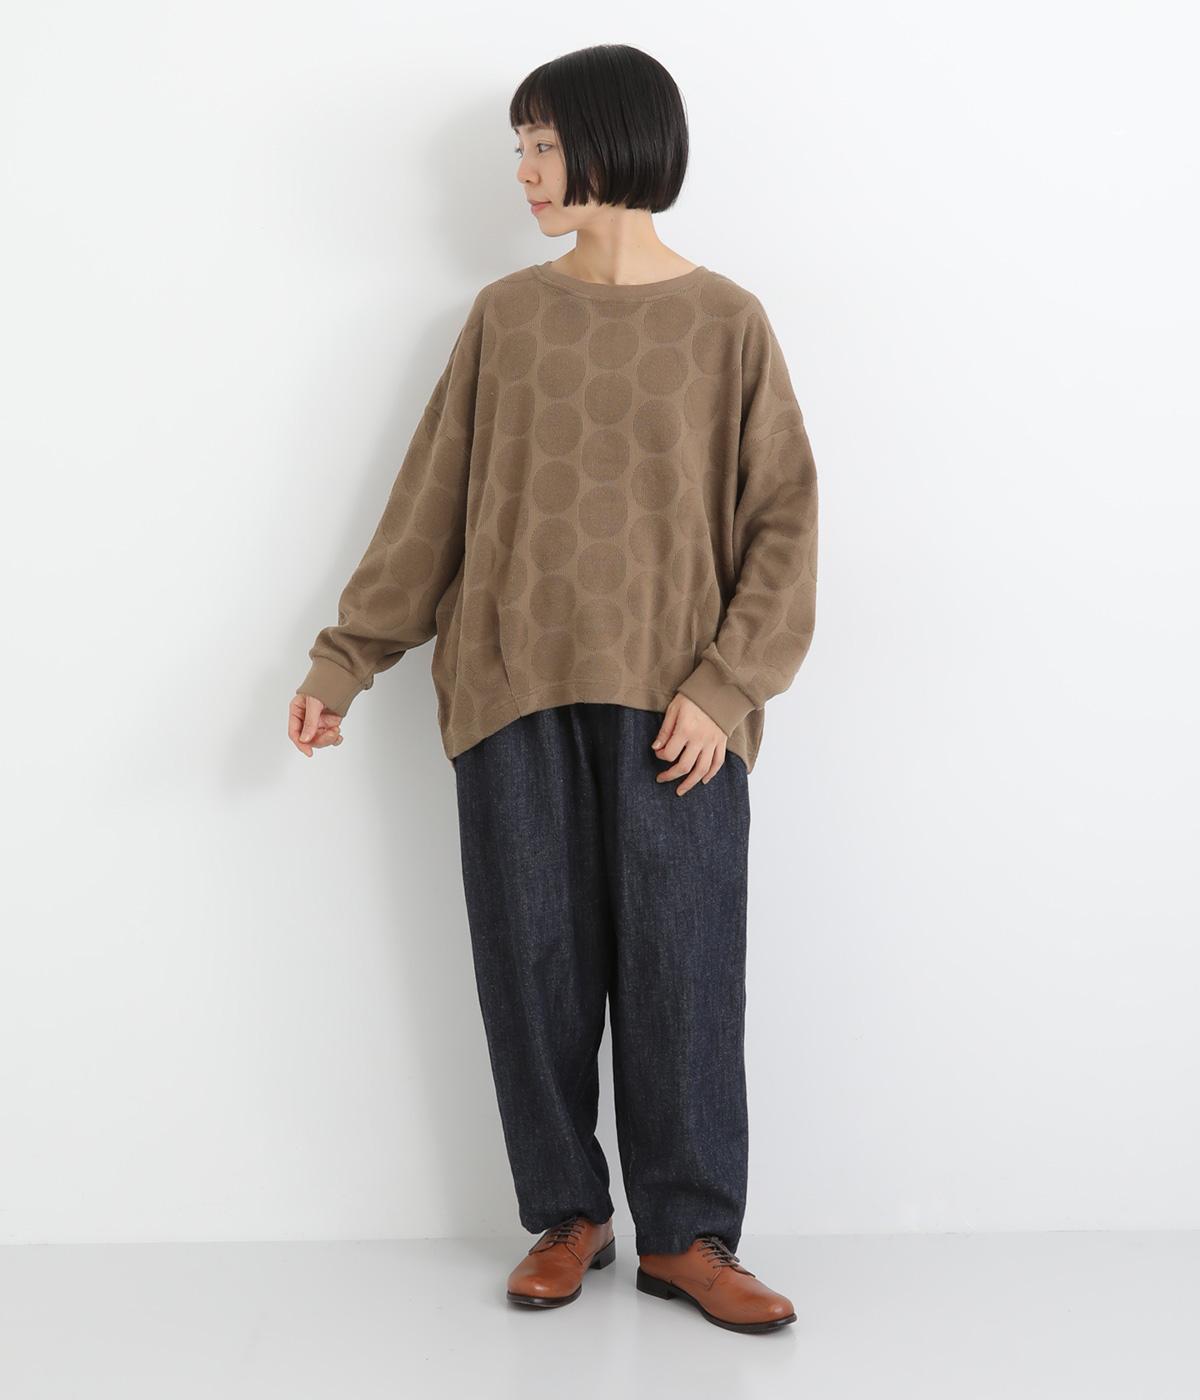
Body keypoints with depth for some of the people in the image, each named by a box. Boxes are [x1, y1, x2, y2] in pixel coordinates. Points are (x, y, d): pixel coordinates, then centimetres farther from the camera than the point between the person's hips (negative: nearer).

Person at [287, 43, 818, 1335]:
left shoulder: (725, 321, 2)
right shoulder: (504, 316, 9)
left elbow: (782, 521, 0)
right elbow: (430, 503, 11)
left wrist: (724, 687, -11)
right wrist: (344, 658, 8)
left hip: (672, 706, -2)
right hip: (515, 694, 2)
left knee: (681, 970, -1)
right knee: (534, 963, 5)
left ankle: (688, 1235, 13)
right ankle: (566, 1215, 21)